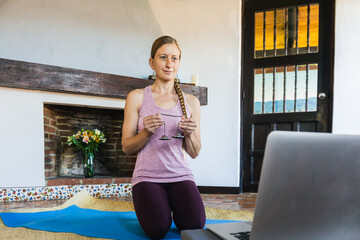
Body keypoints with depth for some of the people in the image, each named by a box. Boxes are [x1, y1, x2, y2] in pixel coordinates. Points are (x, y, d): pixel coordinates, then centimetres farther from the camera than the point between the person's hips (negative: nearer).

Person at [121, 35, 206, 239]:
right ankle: (159, 205, 12)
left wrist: (189, 134, -13)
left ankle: (175, 206, 13)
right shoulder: (137, 97, 1)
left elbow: (194, 153, 8)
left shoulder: (191, 102, 7)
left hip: (181, 176, 2)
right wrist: (147, 132, -17)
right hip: (147, 177, -1)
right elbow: (126, 147, 1)